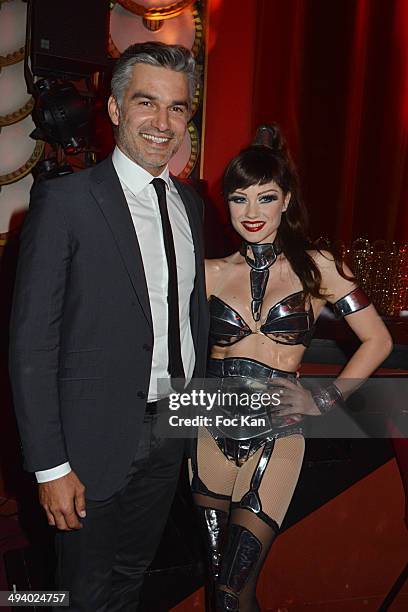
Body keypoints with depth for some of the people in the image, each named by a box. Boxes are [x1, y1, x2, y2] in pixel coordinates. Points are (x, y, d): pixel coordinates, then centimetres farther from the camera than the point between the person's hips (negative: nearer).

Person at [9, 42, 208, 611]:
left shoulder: (190, 202, 6)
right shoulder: (64, 200, -14)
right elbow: (31, 343, -15)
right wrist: (50, 466, -15)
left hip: (171, 433, 6)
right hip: (96, 443, -5)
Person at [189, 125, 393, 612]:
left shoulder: (315, 267, -1)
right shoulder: (212, 272, 4)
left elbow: (377, 340, 2)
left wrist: (324, 399, -4)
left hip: (275, 437, -2)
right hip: (211, 433, 3)